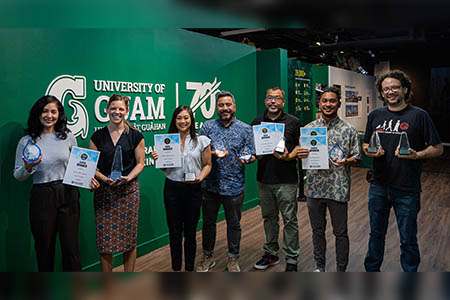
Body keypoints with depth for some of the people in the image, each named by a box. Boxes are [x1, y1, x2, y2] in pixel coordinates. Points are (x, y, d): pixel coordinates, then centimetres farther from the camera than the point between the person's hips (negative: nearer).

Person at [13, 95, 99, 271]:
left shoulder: (68, 137, 5)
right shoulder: (26, 142, 1)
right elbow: (18, 176, 6)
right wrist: (28, 167, -15)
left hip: (68, 195, 1)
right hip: (42, 198, 0)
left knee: (71, 246, 3)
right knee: (44, 247, 10)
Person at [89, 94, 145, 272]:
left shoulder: (135, 136, 2)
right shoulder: (98, 136, 5)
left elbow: (140, 163, 3)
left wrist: (128, 177, -14)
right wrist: (104, 178, -13)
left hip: (128, 190, -1)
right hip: (104, 192, 1)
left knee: (129, 236, 5)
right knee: (105, 237, 2)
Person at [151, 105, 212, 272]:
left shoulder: (201, 140, -1)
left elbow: (207, 165, 4)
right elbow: (165, 168, 12)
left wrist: (200, 177, -14)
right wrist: (157, 159, -8)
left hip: (193, 190, -1)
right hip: (172, 189, 2)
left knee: (190, 231, 8)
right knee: (174, 231, 10)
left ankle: (189, 267, 26)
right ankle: (176, 267, 26)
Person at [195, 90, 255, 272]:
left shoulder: (245, 129, 3)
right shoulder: (207, 126, 4)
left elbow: (251, 155, 4)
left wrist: (247, 160, -19)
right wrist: (214, 154, -18)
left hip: (234, 187, -1)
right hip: (210, 185, 1)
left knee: (234, 224, 10)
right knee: (208, 222, 14)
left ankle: (233, 259, 27)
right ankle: (208, 257, 32)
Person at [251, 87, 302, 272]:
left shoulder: (293, 122, 2)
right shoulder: (257, 122, 11)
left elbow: (300, 145, 2)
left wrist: (289, 156, -16)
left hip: (286, 180, -3)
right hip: (264, 179, 4)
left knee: (289, 220, 1)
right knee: (269, 217, 15)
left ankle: (291, 260, 13)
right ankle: (271, 253, 30)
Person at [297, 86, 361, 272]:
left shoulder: (349, 130, -1)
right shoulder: (309, 128, 5)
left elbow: (357, 158, 0)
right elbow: (301, 155, 9)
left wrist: (345, 161, -22)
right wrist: (301, 154, -15)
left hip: (338, 189, -2)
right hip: (315, 188, 2)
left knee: (340, 233, 9)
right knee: (317, 230, 15)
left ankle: (341, 272, 26)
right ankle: (320, 267, 34)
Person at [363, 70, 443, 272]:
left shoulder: (419, 115, -4)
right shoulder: (375, 115, 7)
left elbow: (438, 149, -3)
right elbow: (365, 145, 15)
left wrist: (416, 155, -21)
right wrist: (369, 151, -7)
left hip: (407, 189, -3)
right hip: (378, 186, 3)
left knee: (408, 239, 8)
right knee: (376, 234, 17)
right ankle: (372, 271, 35)